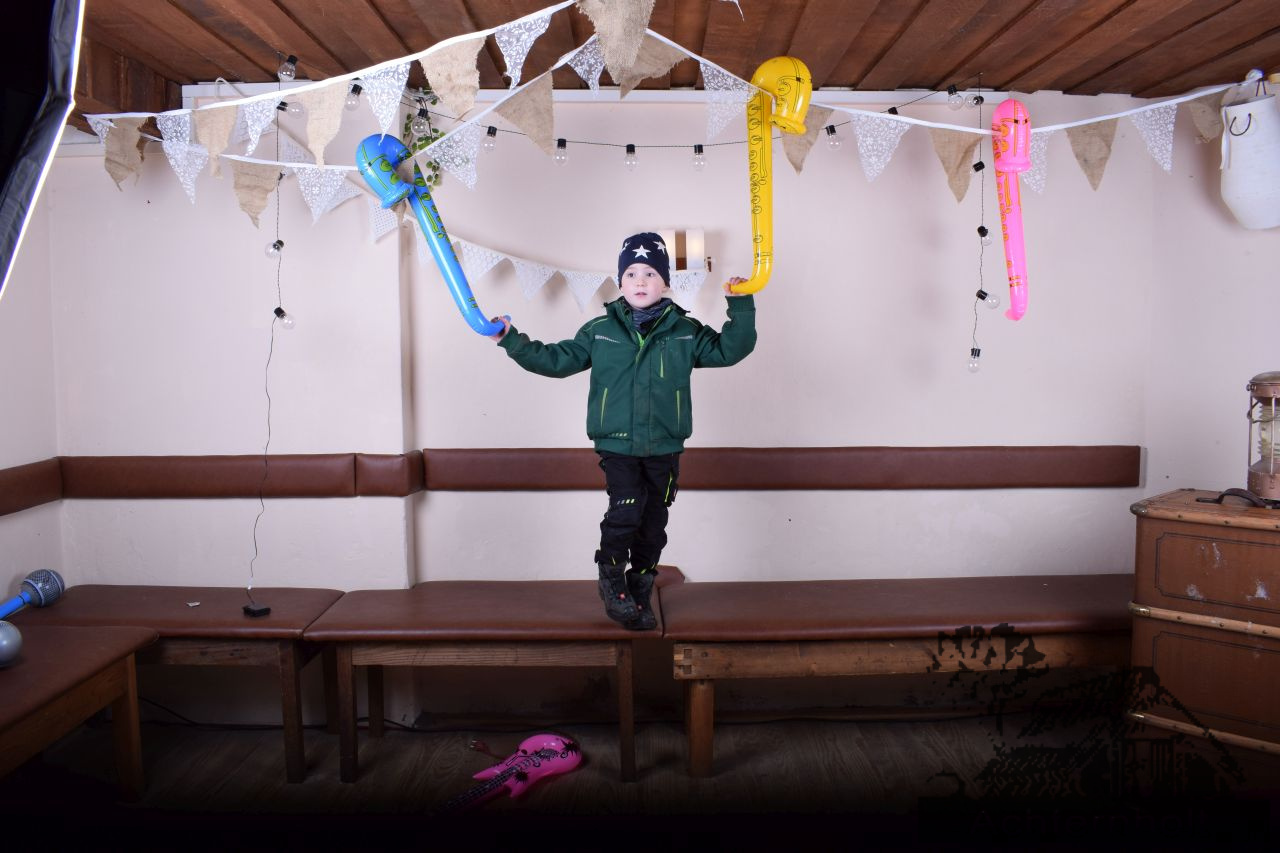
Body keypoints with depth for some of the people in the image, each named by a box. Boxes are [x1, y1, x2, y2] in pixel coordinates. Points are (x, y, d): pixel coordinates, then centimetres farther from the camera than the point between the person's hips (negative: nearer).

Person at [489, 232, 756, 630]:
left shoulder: (684, 332, 2)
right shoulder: (600, 331, 2)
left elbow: (728, 349, 2)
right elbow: (557, 359, 7)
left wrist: (741, 308, -10)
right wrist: (513, 342, 0)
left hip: (665, 447, 2)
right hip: (617, 444, -1)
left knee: (653, 523, 9)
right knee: (626, 510, -17)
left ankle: (639, 596, 27)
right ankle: (611, 575, 12)